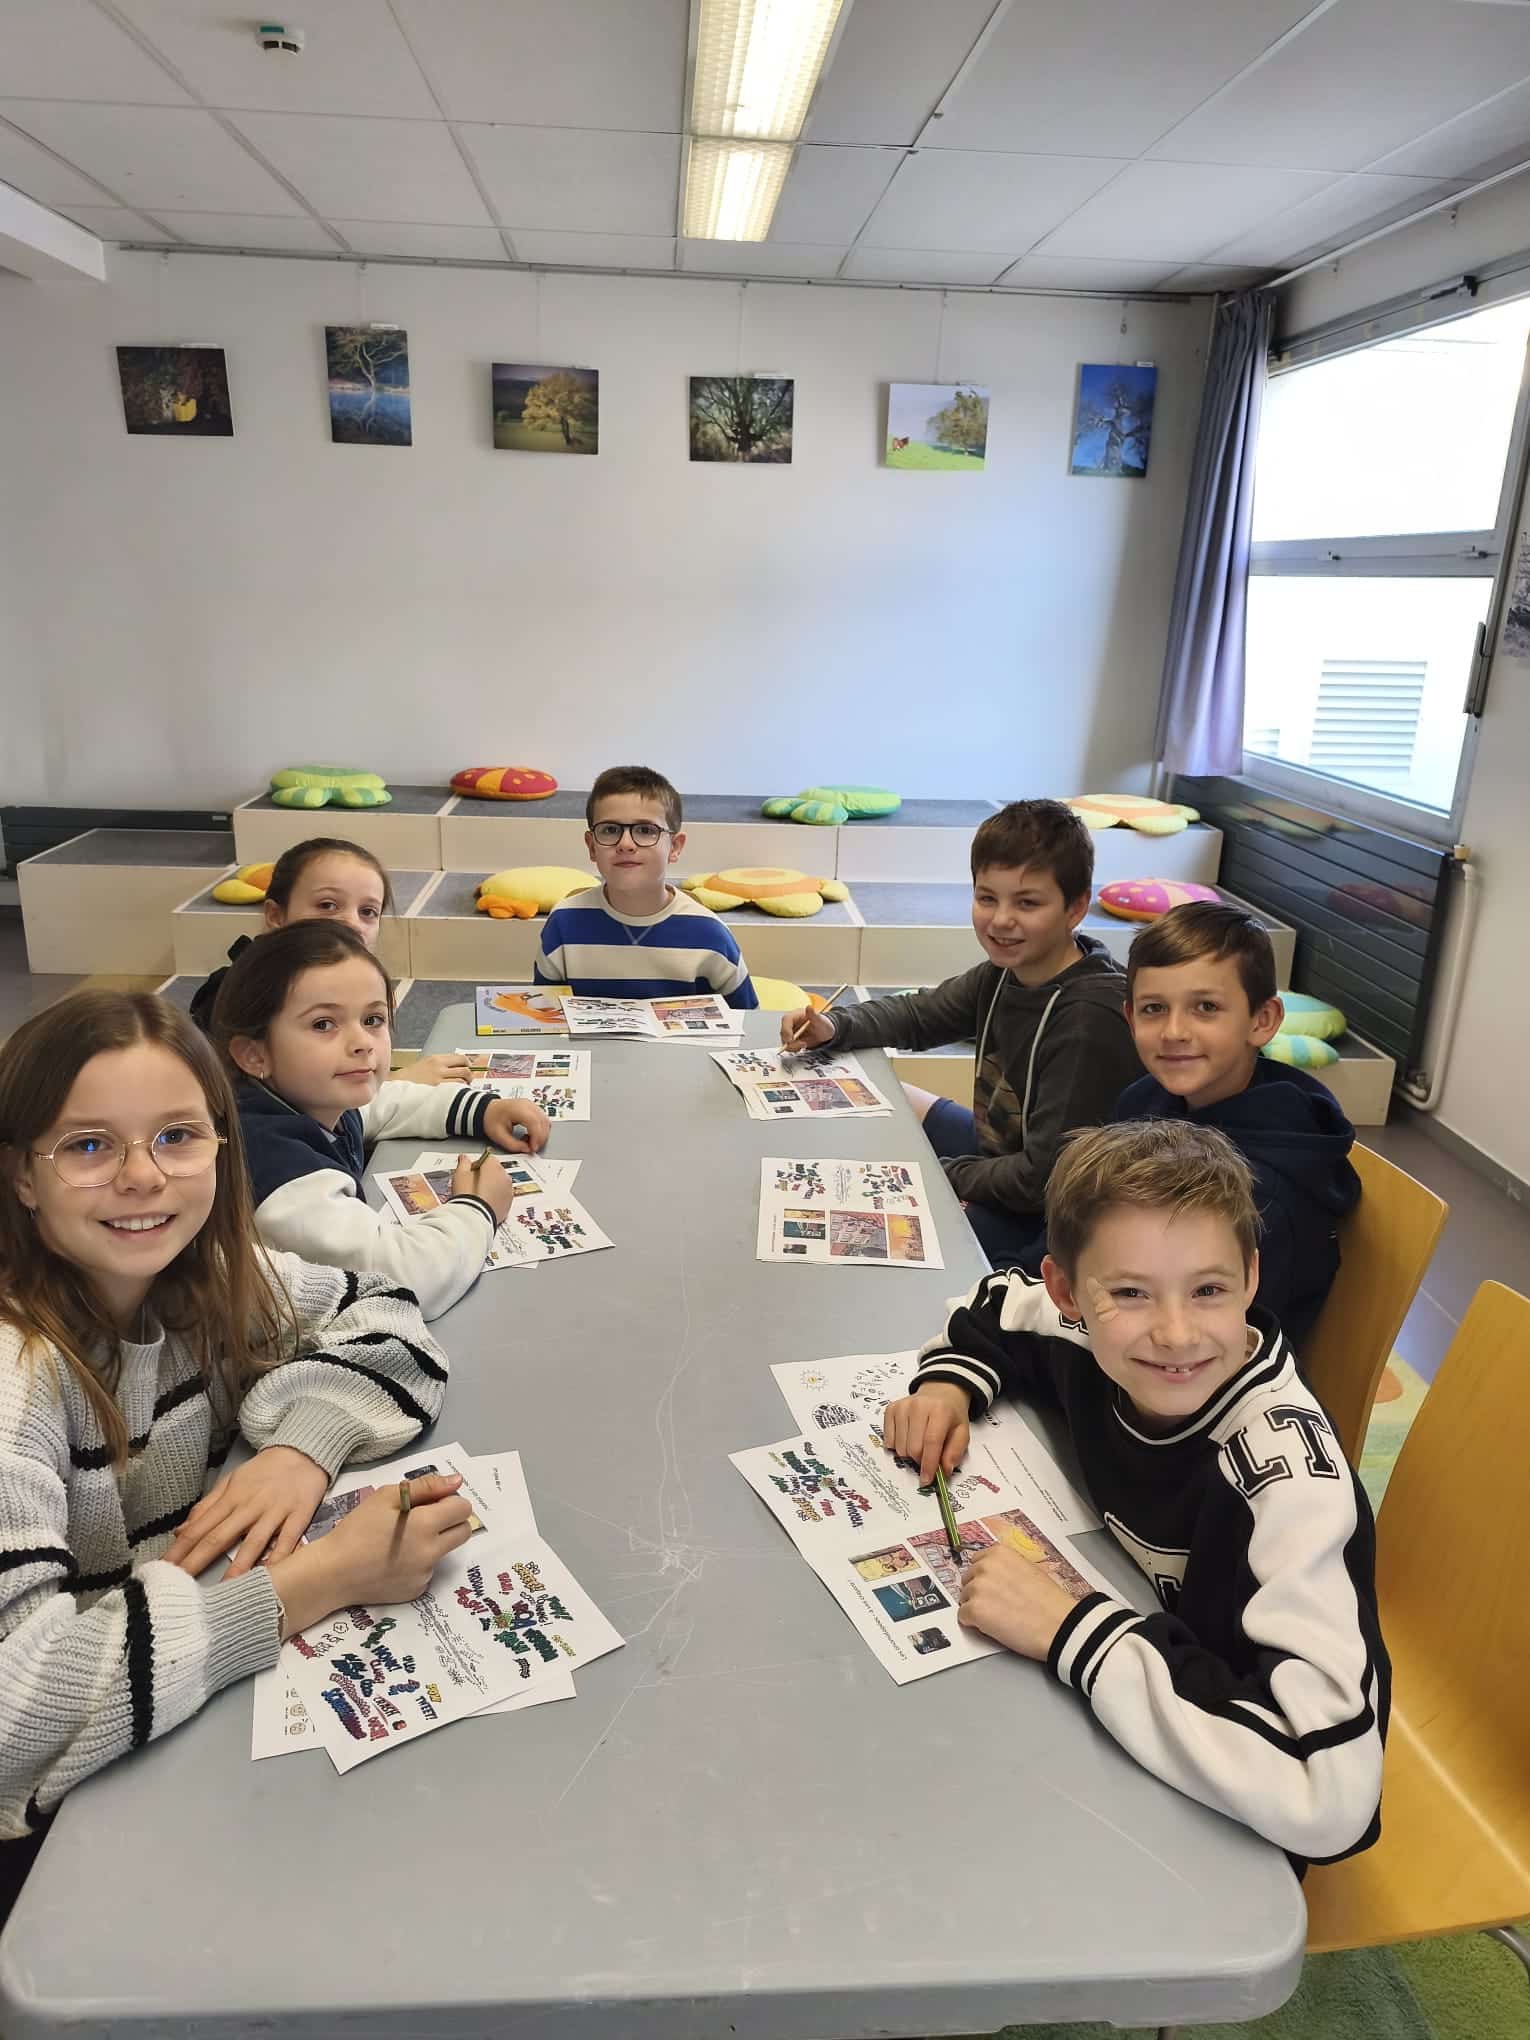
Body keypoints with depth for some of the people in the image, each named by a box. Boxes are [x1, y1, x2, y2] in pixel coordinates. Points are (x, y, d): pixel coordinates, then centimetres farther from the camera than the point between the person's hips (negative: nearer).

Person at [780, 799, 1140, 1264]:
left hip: (1042, 1221, -8)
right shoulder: (1007, 971, -6)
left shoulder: (1092, 1018, -30)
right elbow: (918, 1014, 11)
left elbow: (1044, 1179, -28)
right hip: (998, 1152, 8)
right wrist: (833, 1026, -7)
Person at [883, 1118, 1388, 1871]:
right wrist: (949, 1383, -13)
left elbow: (1327, 1793, -41)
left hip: (1233, 1826, -5)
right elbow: (997, 1305, 6)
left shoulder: (1287, 1478, -33)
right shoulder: (1095, 1337, -16)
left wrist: (1069, 1629, -37)